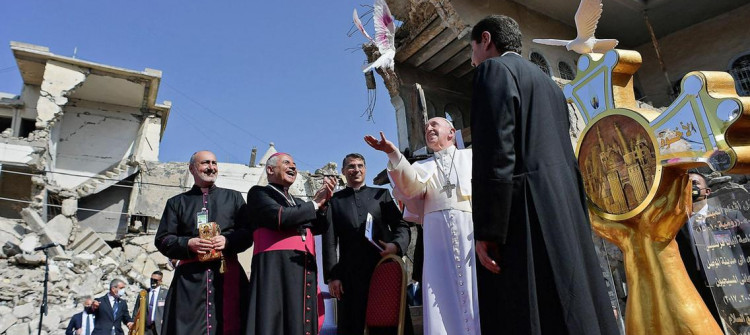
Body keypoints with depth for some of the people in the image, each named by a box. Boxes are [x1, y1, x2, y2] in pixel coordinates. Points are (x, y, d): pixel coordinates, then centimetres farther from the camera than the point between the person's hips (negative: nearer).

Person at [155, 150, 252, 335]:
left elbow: (248, 233, 9)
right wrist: (188, 244, -9)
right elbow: (162, 240, 10)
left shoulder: (233, 197, 16)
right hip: (189, 277, 0)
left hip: (227, 273, 0)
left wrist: (228, 241, -11)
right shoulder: (177, 202, 16)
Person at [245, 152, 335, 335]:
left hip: (305, 269, 6)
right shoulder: (259, 193, 8)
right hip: (276, 266, -6)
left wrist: (323, 201, -2)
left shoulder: (298, 203, 28)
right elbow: (279, 217, -10)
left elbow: (318, 228, 15)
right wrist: (315, 203, -1)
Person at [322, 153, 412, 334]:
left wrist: (396, 245, -11)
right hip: (350, 274, 0)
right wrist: (332, 276, -4)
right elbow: (329, 240, 5)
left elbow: (402, 225, 10)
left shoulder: (381, 194, 14)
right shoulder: (334, 200, 12)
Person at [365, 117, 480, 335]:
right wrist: (393, 153, -13)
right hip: (437, 238, 1)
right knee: (444, 303, -2)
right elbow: (411, 185, 0)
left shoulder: (471, 156, 20)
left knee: (476, 296, -4)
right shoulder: (423, 166, 22)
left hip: (472, 232, -1)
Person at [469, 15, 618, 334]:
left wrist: (487, 230, -16)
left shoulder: (494, 69, 0)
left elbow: (495, 151, -14)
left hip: (525, 215, -9)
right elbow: (568, 157, 21)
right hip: (566, 212, 9)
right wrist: (576, 220, 22)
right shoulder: (548, 82, 25)